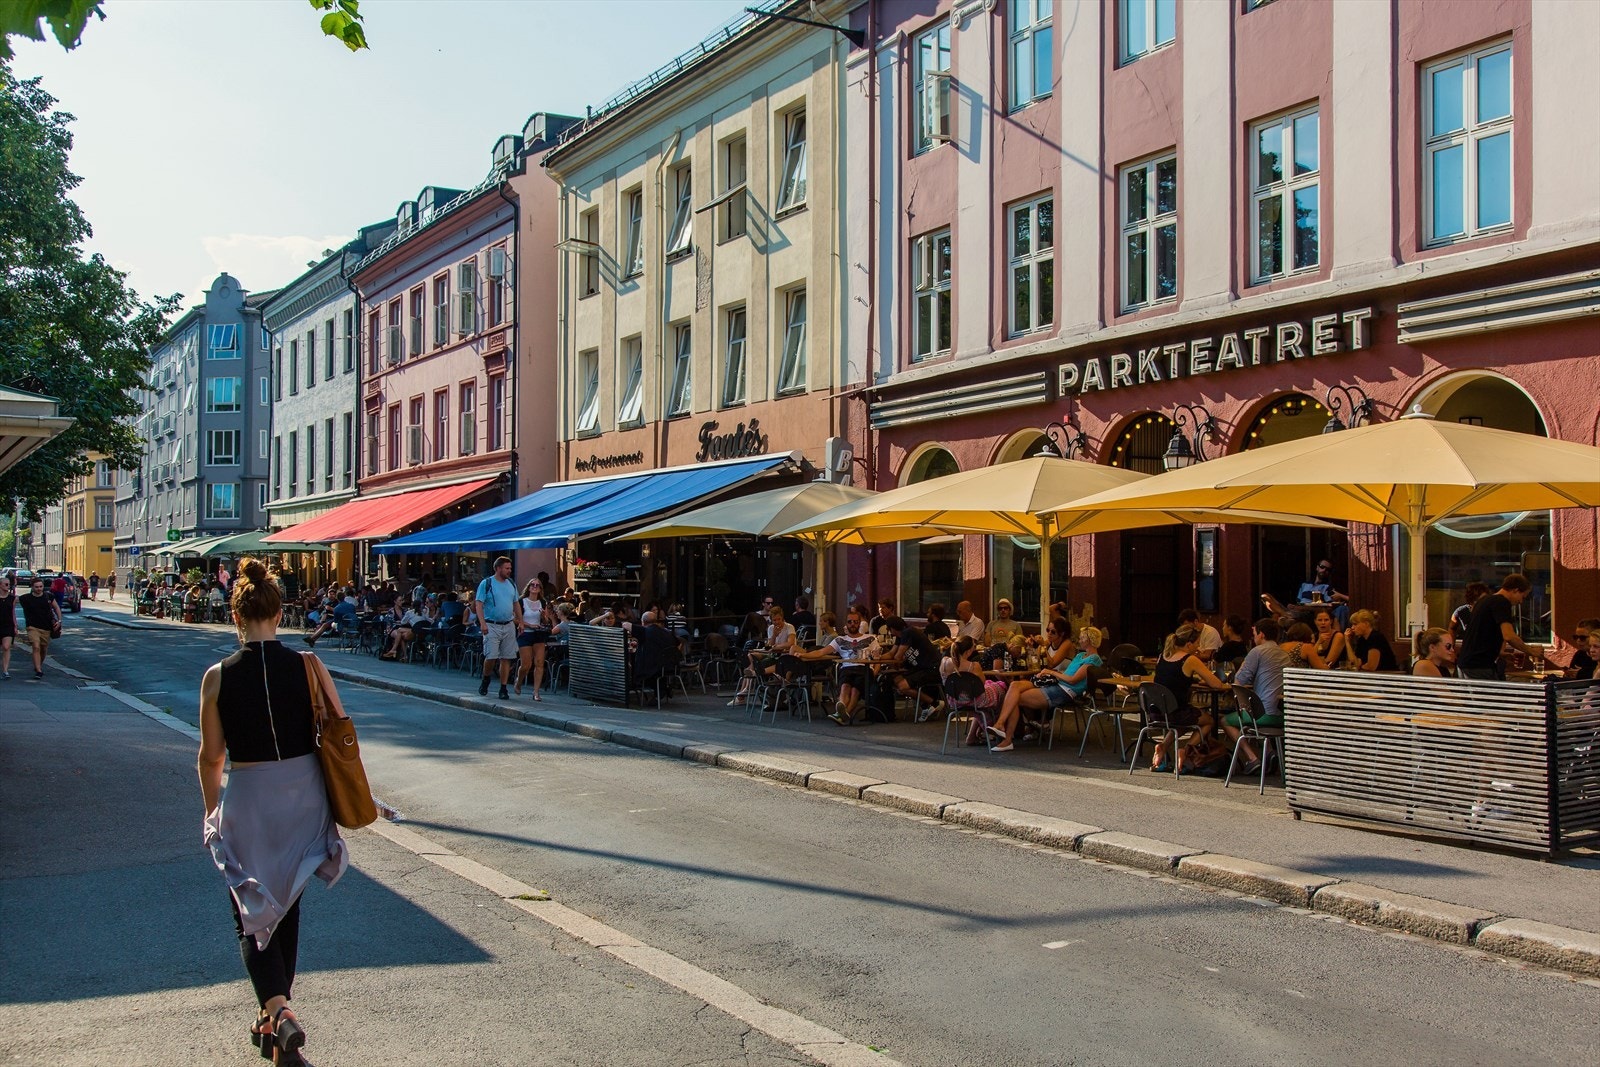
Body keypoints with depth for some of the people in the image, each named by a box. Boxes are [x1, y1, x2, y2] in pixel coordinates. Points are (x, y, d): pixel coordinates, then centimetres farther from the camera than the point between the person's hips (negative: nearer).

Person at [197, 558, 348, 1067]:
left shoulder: (218, 676, -9)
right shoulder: (307, 665, -8)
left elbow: (211, 757, -2)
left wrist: (213, 812, 14)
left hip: (247, 800, -2)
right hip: (304, 795, 2)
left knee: (251, 914, 9)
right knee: (286, 906, 20)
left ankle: (278, 1011, -13)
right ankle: (276, 1020, 32)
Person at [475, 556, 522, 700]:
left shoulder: (511, 584, 13)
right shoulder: (486, 583, -4)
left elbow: (516, 604, 20)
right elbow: (478, 604, -9)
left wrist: (520, 622, 13)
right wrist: (482, 623, -19)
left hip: (509, 625, 5)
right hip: (492, 626, -5)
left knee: (506, 658, 3)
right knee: (491, 656, -9)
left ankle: (503, 689, 8)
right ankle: (485, 680, 18)